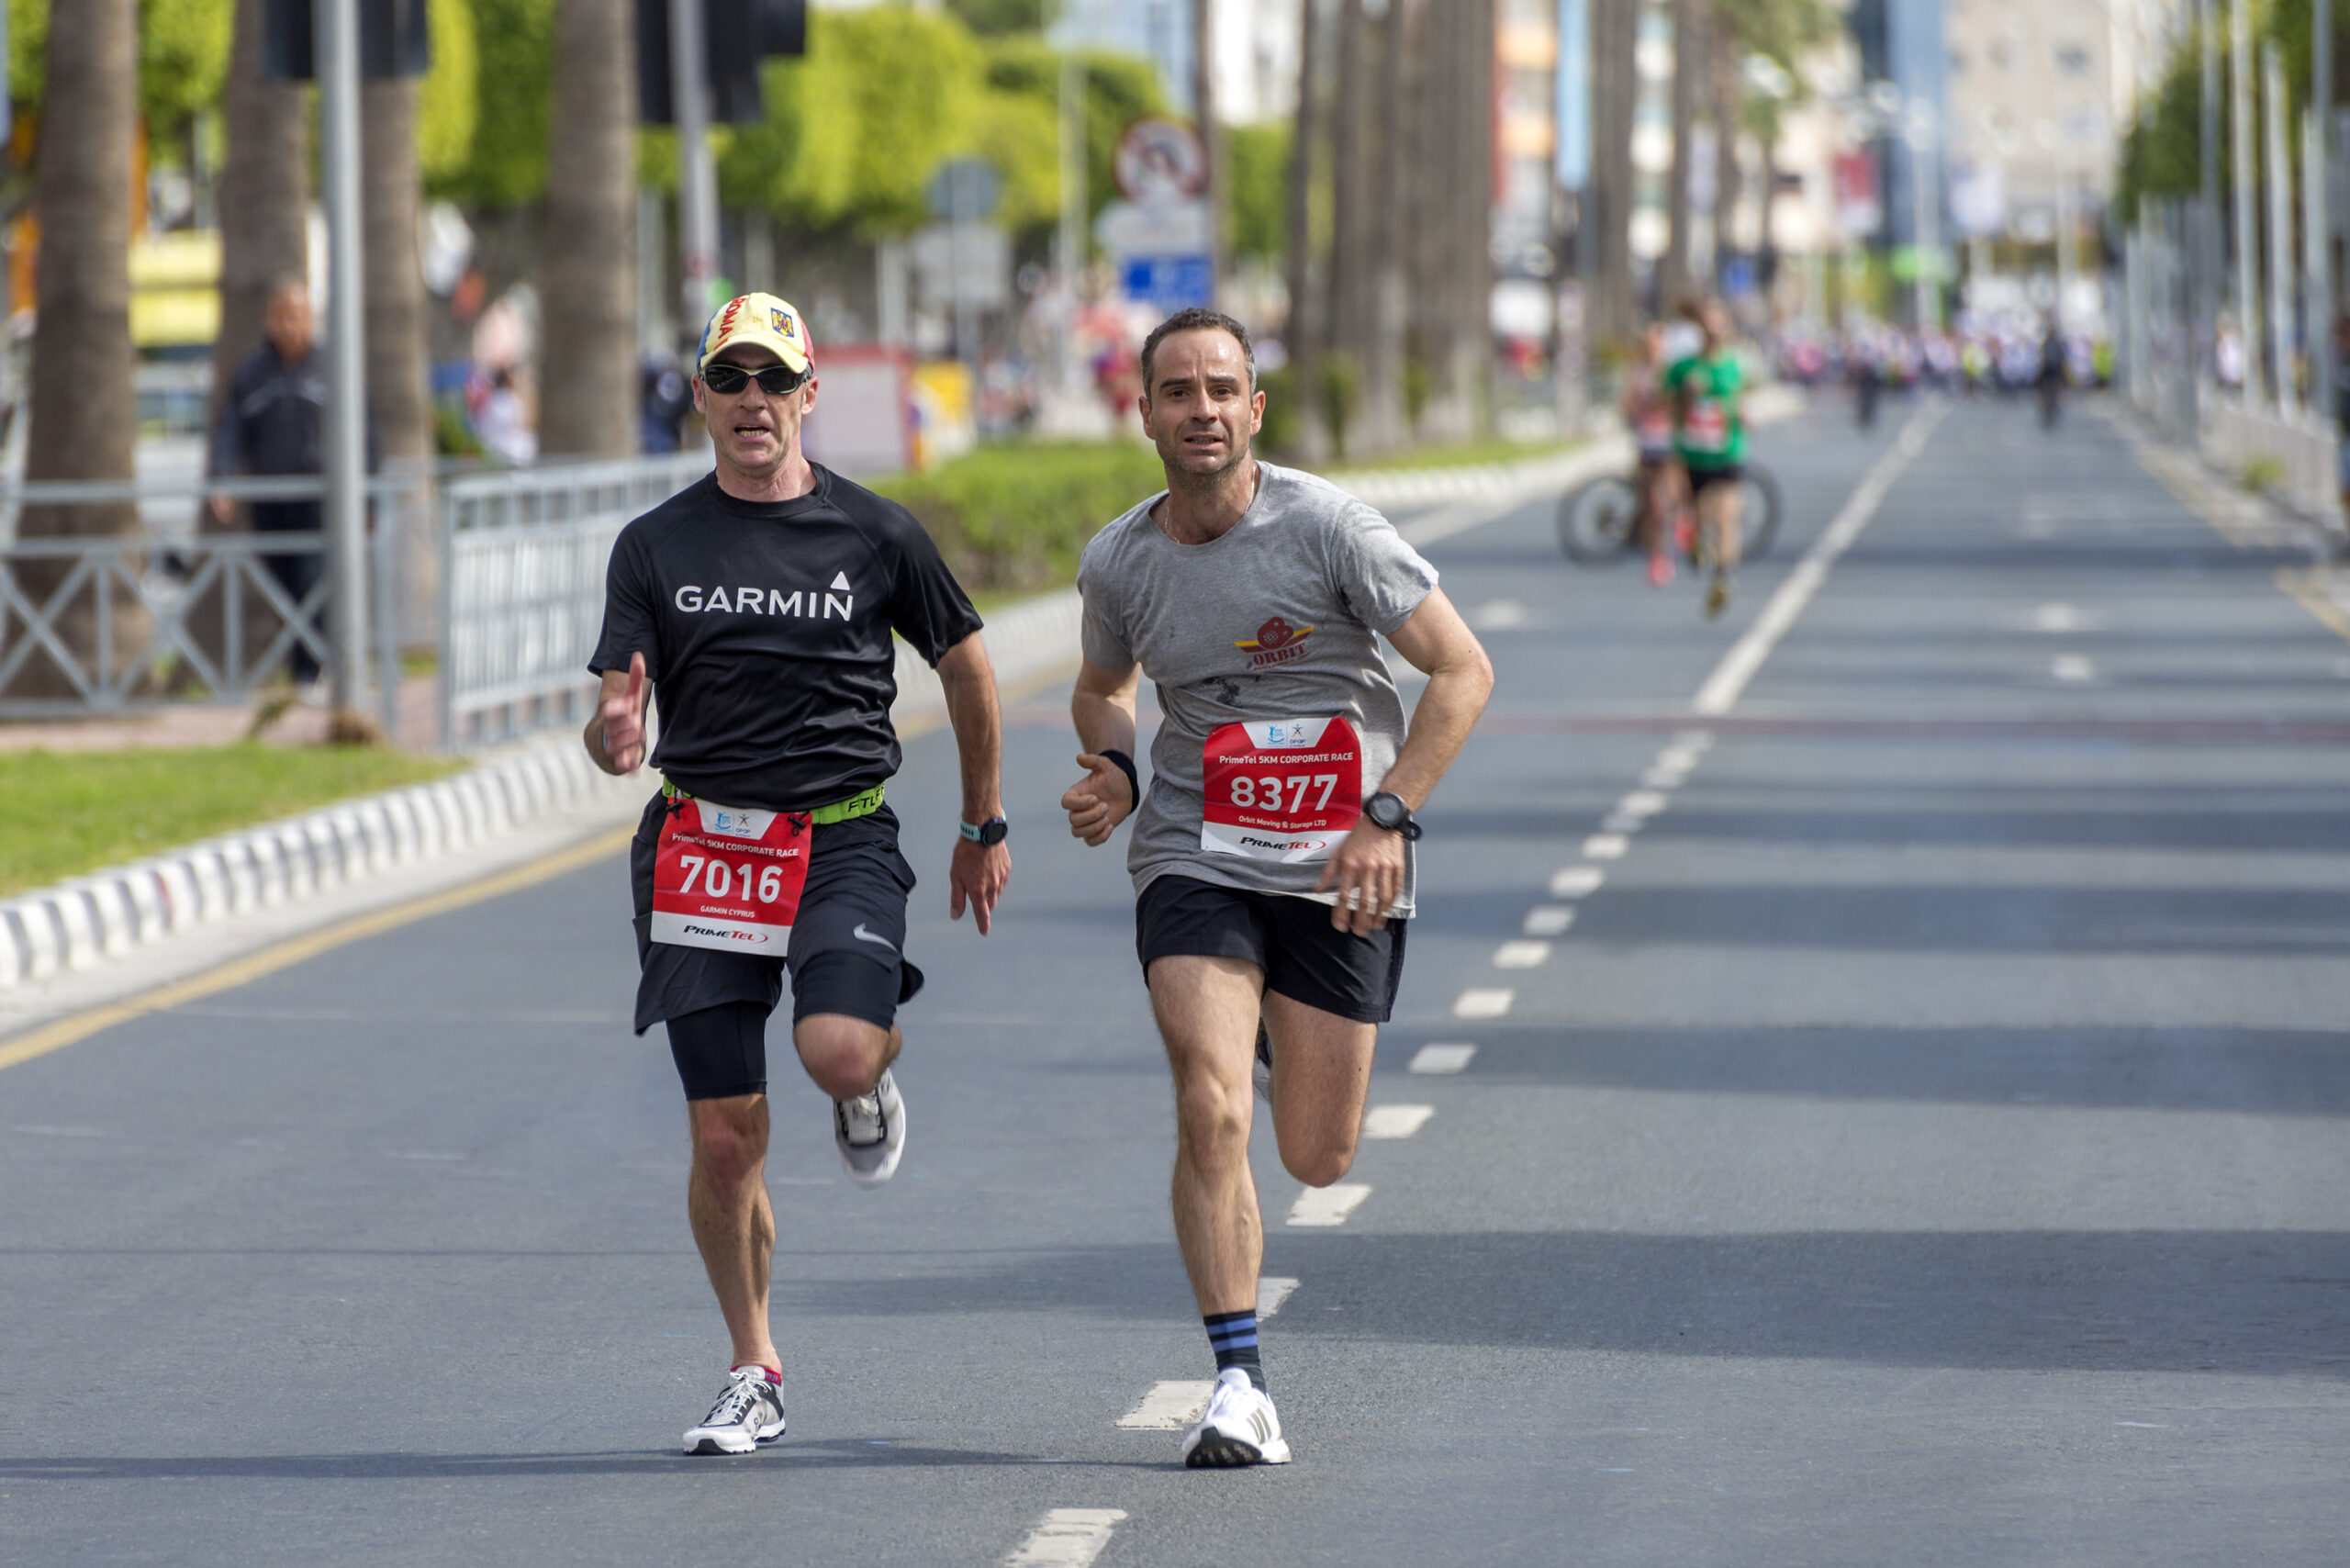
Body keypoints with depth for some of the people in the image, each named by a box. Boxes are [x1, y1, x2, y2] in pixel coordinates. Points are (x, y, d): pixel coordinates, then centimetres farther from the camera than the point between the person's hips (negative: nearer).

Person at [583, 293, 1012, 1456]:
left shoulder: (874, 534, 3)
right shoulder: (656, 547, 6)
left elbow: (965, 666, 15)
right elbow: (617, 722, 2)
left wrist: (984, 828, 18)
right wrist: (616, 739, -23)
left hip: (842, 836, -1)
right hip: (703, 840, 1)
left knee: (838, 1052, -28)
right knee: (726, 1138, -1)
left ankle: (870, 1084, 11)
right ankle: (753, 1373, 16)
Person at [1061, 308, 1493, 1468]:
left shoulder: (1326, 526, -11)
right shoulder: (1118, 563, 1)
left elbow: (1463, 670, -10)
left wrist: (1386, 818, -19)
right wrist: (1112, 769, -1)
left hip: (1338, 871, -1)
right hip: (1194, 860, 1)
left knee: (1316, 1158, 4)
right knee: (1211, 1113, -19)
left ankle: (1285, 1041, 42)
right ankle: (1239, 1387, -12)